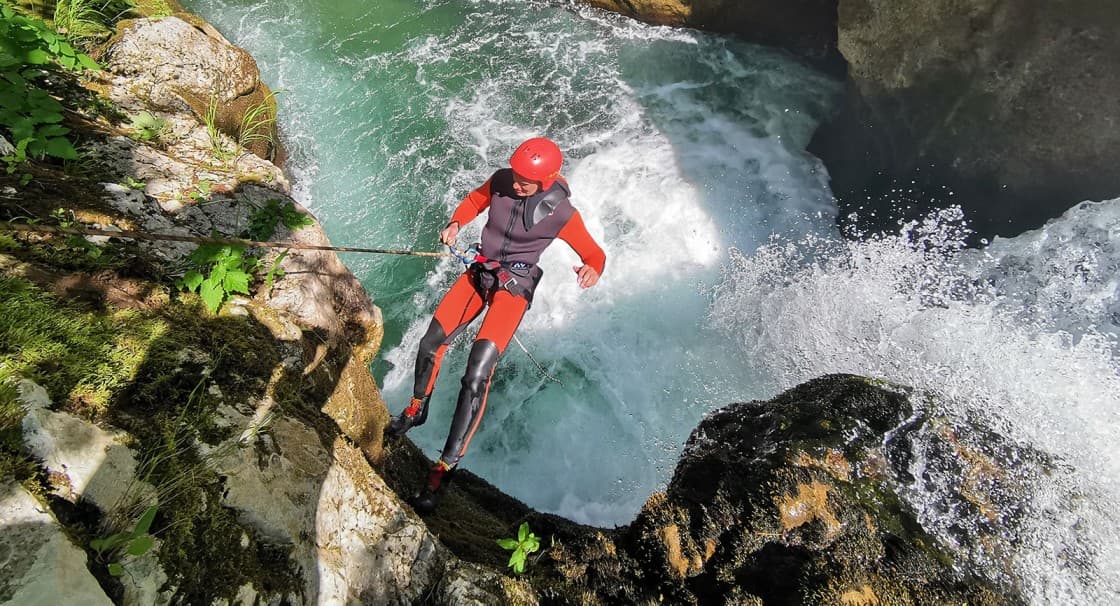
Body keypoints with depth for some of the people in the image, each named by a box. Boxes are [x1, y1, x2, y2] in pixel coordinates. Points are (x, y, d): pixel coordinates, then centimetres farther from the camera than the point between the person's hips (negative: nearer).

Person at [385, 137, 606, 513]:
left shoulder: (561, 214, -17)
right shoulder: (500, 182, -5)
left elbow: (594, 253, -7)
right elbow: (475, 200, 16)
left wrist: (592, 270, -30)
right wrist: (455, 224, -3)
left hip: (515, 285, -5)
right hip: (480, 271, 6)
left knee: (477, 375, -19)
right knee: (431, 343, 4)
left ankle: (443, 471, -9)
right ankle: (416, 411, 36)